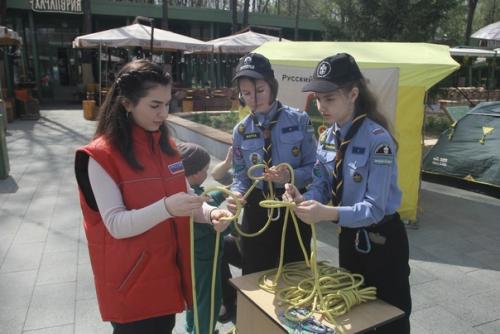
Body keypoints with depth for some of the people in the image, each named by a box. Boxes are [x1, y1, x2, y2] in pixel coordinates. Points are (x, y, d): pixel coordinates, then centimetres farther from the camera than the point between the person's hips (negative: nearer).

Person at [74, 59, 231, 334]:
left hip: (169, 269, 6)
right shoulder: (101, 156, -16)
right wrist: (166, 208, -35)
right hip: (131, 280, -6)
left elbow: (183, 197, 8)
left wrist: (209, 213, -13)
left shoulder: (165, 145, 4)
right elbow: (116, 225, -20)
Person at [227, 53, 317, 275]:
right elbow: (240, 175, 1)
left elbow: (314, 167, -7)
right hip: (257, 210, 2)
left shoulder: (299, 120, -7)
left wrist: (290, 176, -25)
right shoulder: (241, 131, 0)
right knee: (256, 276, 14)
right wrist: (237, 193, -19)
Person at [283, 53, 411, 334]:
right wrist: (305, 200, -24)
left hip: (381, 241, -6)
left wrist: (328, 213, -42)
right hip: (348, 237, 7)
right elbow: (321, 185, -2)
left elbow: (374, 208, -28)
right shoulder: (327, 137, -3)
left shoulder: (377, 140, -26)